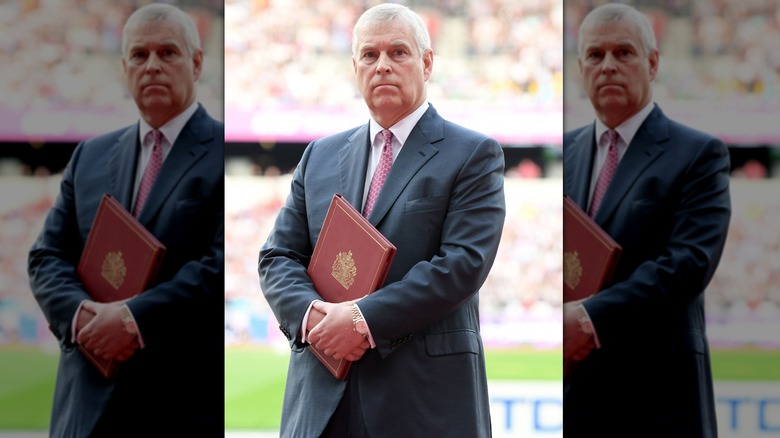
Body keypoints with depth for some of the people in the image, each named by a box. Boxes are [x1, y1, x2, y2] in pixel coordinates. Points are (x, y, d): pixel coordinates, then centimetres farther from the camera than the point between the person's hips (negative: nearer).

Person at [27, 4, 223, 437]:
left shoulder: (224, 153, -3)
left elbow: (222, 263, -13)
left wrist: (136, 319, -19)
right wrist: (80, 313, -9)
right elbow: (46, 256, 11)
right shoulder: (90, 156, 16)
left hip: (190, 403, -4)